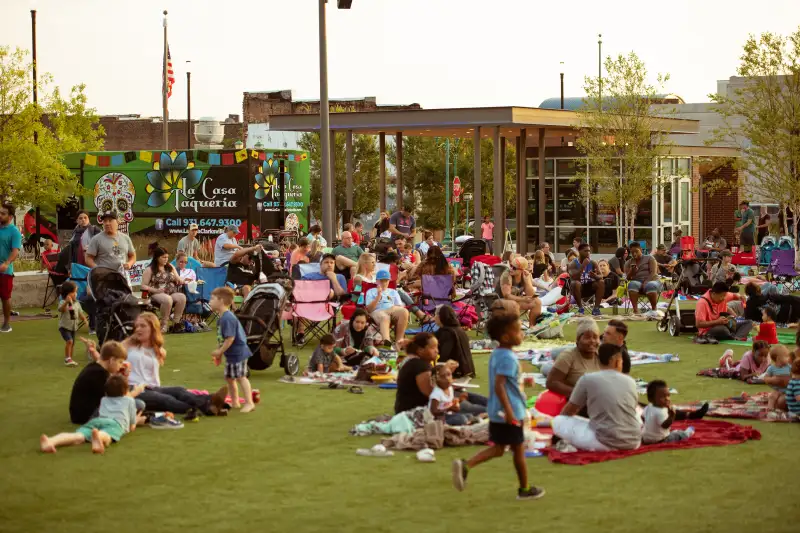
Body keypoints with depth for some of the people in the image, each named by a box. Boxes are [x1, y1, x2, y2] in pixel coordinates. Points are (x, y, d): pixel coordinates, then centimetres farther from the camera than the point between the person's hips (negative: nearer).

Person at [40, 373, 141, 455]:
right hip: (116, 423, -3)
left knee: (78, 436, -25)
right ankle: (98, 436, -77)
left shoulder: (104, 399, 41)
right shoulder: (130, 400, 30)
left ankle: (50, 441, -56)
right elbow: (132, 427, 32)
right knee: (106, 437, -38)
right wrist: (136, 420, 55)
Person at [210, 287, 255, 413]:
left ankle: (249, 403, -5)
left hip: (238, 352, -11)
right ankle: (235, 402, 27)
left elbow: (230, 338, -27)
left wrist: (220, 351, -19)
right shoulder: (222, 318, 8)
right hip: (231, 354, 11)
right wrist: (219, 353, 18)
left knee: (240, 377, -9)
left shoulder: (228, 318, -24)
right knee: (229, 377, 17)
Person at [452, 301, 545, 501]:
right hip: (510, 413, -9)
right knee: (518, 449, 6)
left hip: (497, 412, 9)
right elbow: (499, 386, -28)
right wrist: (509, 412, -29)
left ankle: (465, 465, -3)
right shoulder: (508, 358, -21)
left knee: (498, 448, 14)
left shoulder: (496, 354, 9)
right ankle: (524, 489, 19)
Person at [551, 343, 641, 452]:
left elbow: (568, 412, 8)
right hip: (633, 442, 4)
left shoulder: (587, 379, -4)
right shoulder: (630, 381, 6)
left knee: (557, 421, 12)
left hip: (605, 443, -3)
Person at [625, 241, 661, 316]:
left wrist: (646, 282, -22)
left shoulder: (649, 258, 8)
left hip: (651, 281, -2)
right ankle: (635, 310, -45)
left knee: (650, 286, -39)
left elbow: (653, 273, -6)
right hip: (637, 282, 2)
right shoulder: (628, 263, 17)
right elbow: (628, 278, 7)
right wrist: (631, 271, -15)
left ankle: (654, 309, -25)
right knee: (632, 284, -35)